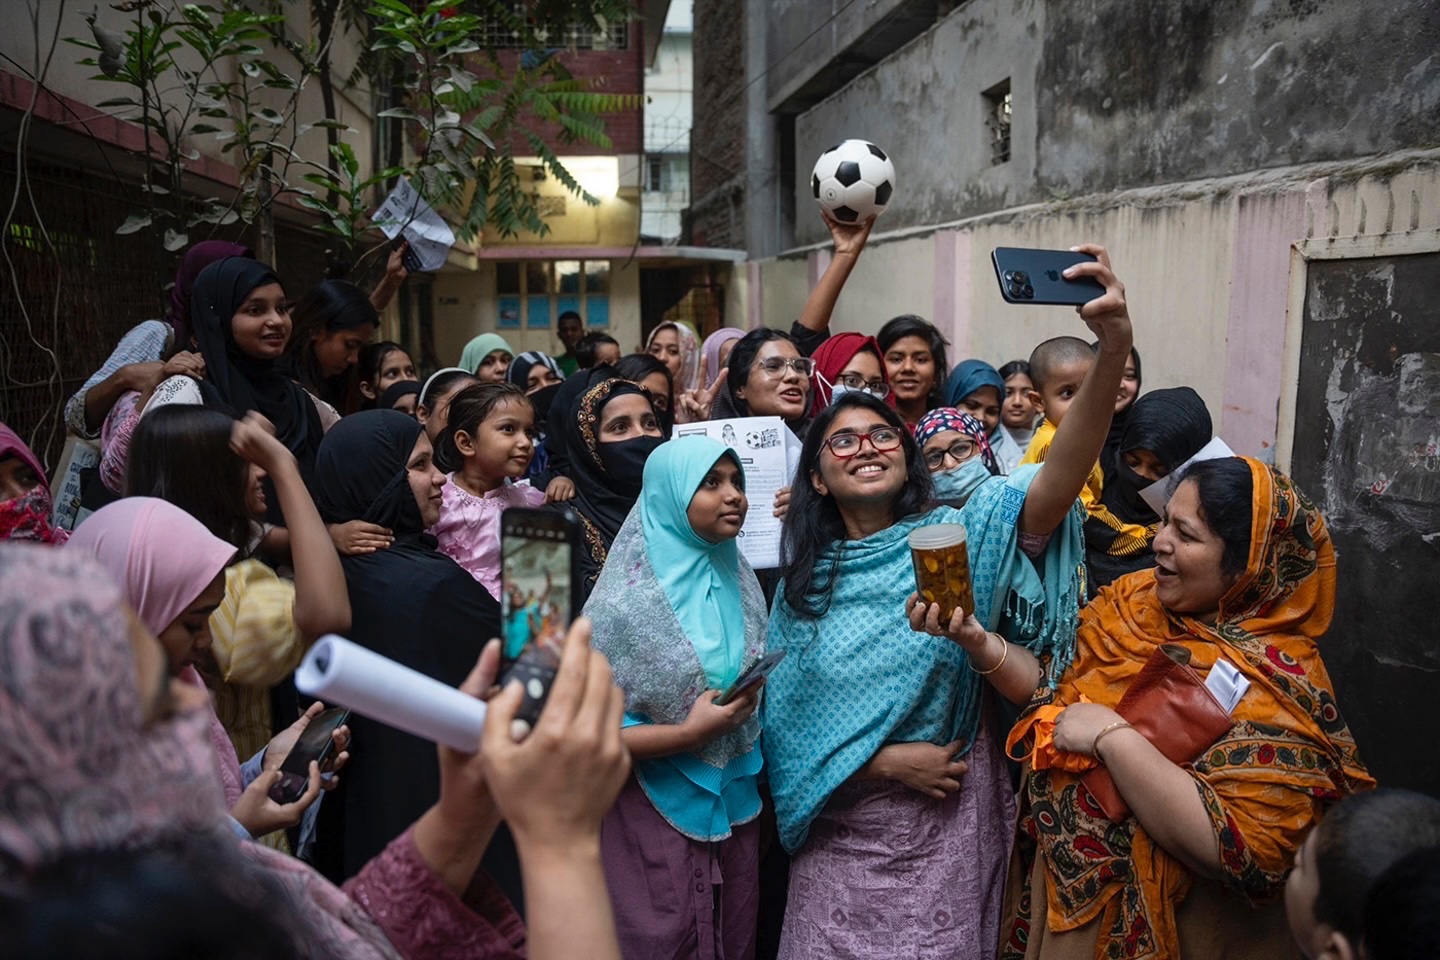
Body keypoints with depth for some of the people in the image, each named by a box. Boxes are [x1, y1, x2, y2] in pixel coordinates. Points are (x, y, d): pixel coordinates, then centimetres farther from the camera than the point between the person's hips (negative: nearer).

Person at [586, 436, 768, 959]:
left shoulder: (741, 581, 2)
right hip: (655, 813, -5)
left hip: (736, 805, 5)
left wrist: (747, 705, -4)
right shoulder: (623, 600, -16)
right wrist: (690, 733, -21)